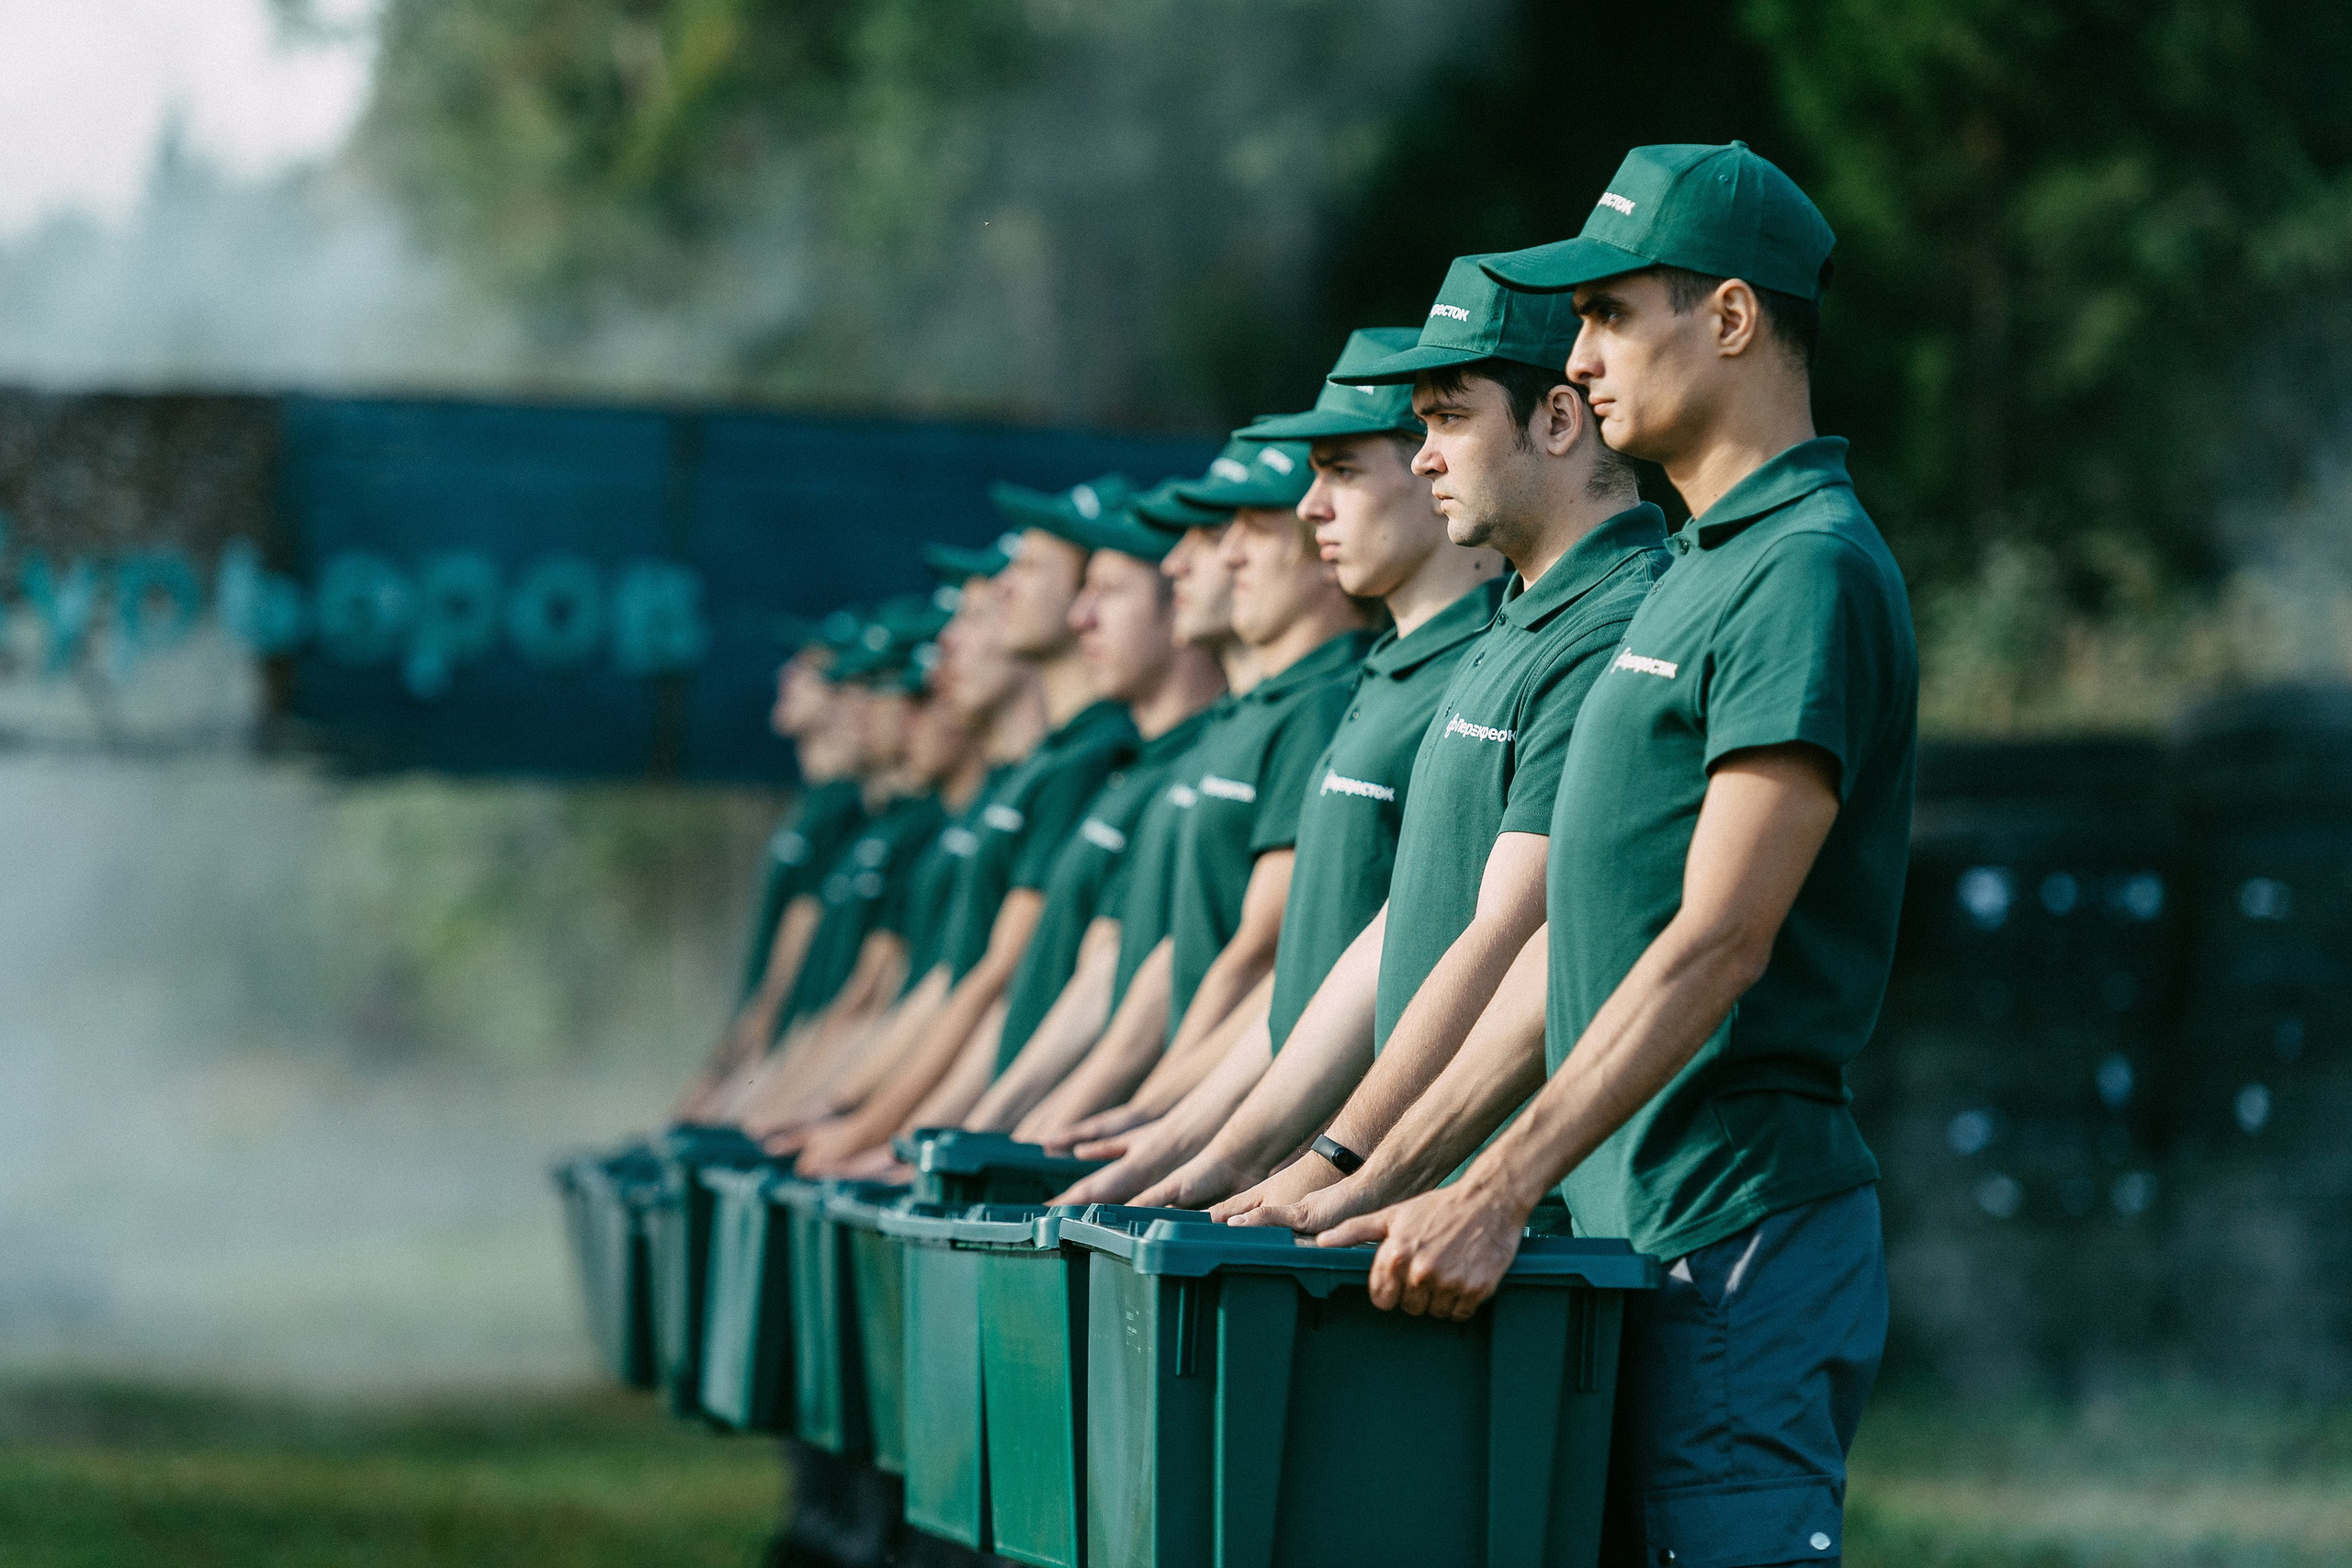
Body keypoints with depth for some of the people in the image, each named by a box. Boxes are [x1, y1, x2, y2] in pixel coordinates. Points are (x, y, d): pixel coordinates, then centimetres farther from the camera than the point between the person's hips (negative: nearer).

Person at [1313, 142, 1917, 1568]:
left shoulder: (1812, 570, -12)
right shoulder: (1701, 572, 19)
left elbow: (1717, 944, -20)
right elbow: (1580, 933, 21)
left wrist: (1500, 1196, -23)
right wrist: (1394, 1174, 17)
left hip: (1739, 1245, -10)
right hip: (1629, 1235, 10)